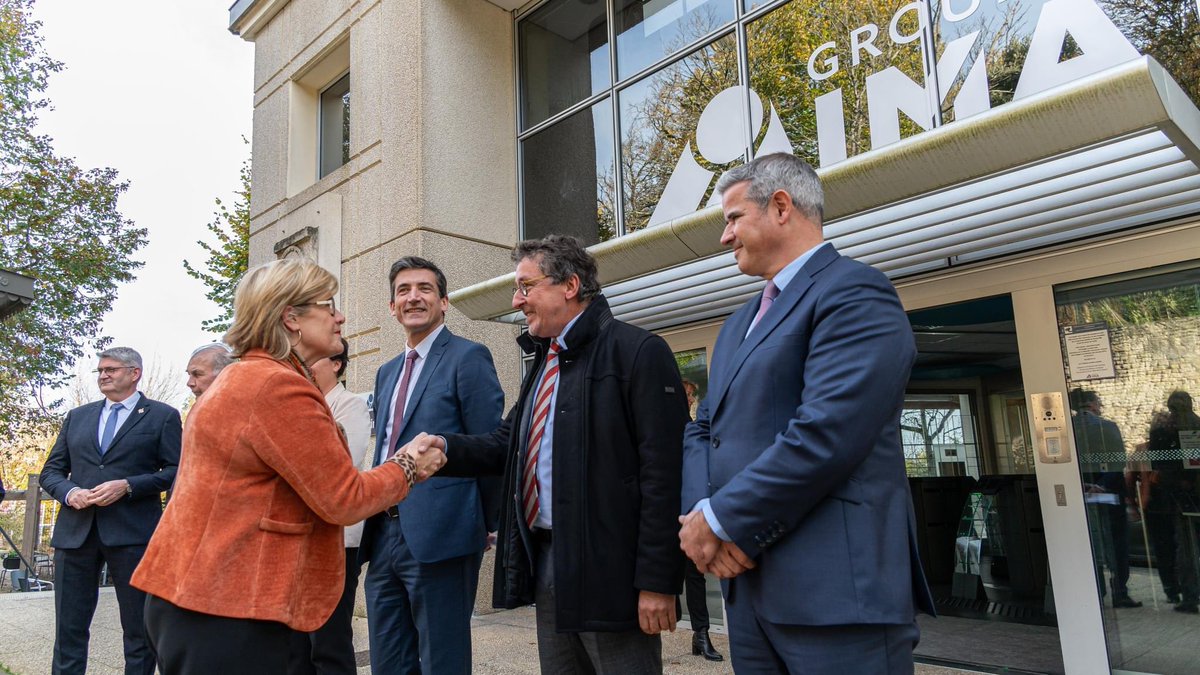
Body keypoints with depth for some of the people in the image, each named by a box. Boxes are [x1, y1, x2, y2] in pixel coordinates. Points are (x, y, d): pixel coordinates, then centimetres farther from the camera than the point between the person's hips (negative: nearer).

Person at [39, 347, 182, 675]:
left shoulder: (162, 415, 3)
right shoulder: (77, 417, 17)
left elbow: (176, 470, -2)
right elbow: (51, 471, 17)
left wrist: (127, 486, -14)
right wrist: (69, 493, -4)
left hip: (132, 532, -4)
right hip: (75, 530, 4)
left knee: (138, 628, 4)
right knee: (69, 626, 9)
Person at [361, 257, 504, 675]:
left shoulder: (468, 357, -6)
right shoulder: (386, 373, 18)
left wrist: (485, 526, -3)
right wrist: (379, 522, 14)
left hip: (440, 537, -7)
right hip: (385, 535, 8)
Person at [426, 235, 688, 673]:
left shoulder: (637, 351, -11)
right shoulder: (543, 360, 17)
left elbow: (664, 473, -17)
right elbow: (507, 443, 14)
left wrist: (657, 580, -18)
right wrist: (446, 448, -5)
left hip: (608, 567, -8)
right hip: (546, 562, 8)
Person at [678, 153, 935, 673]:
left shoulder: (855, 293, -10)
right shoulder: (740, 323, 19)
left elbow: (825, 435, -22)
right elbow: (703, 429, 14)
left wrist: (722, 520, -14)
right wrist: (701, 513, -5)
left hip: (837, 589, -8)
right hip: (747, 581, 8)